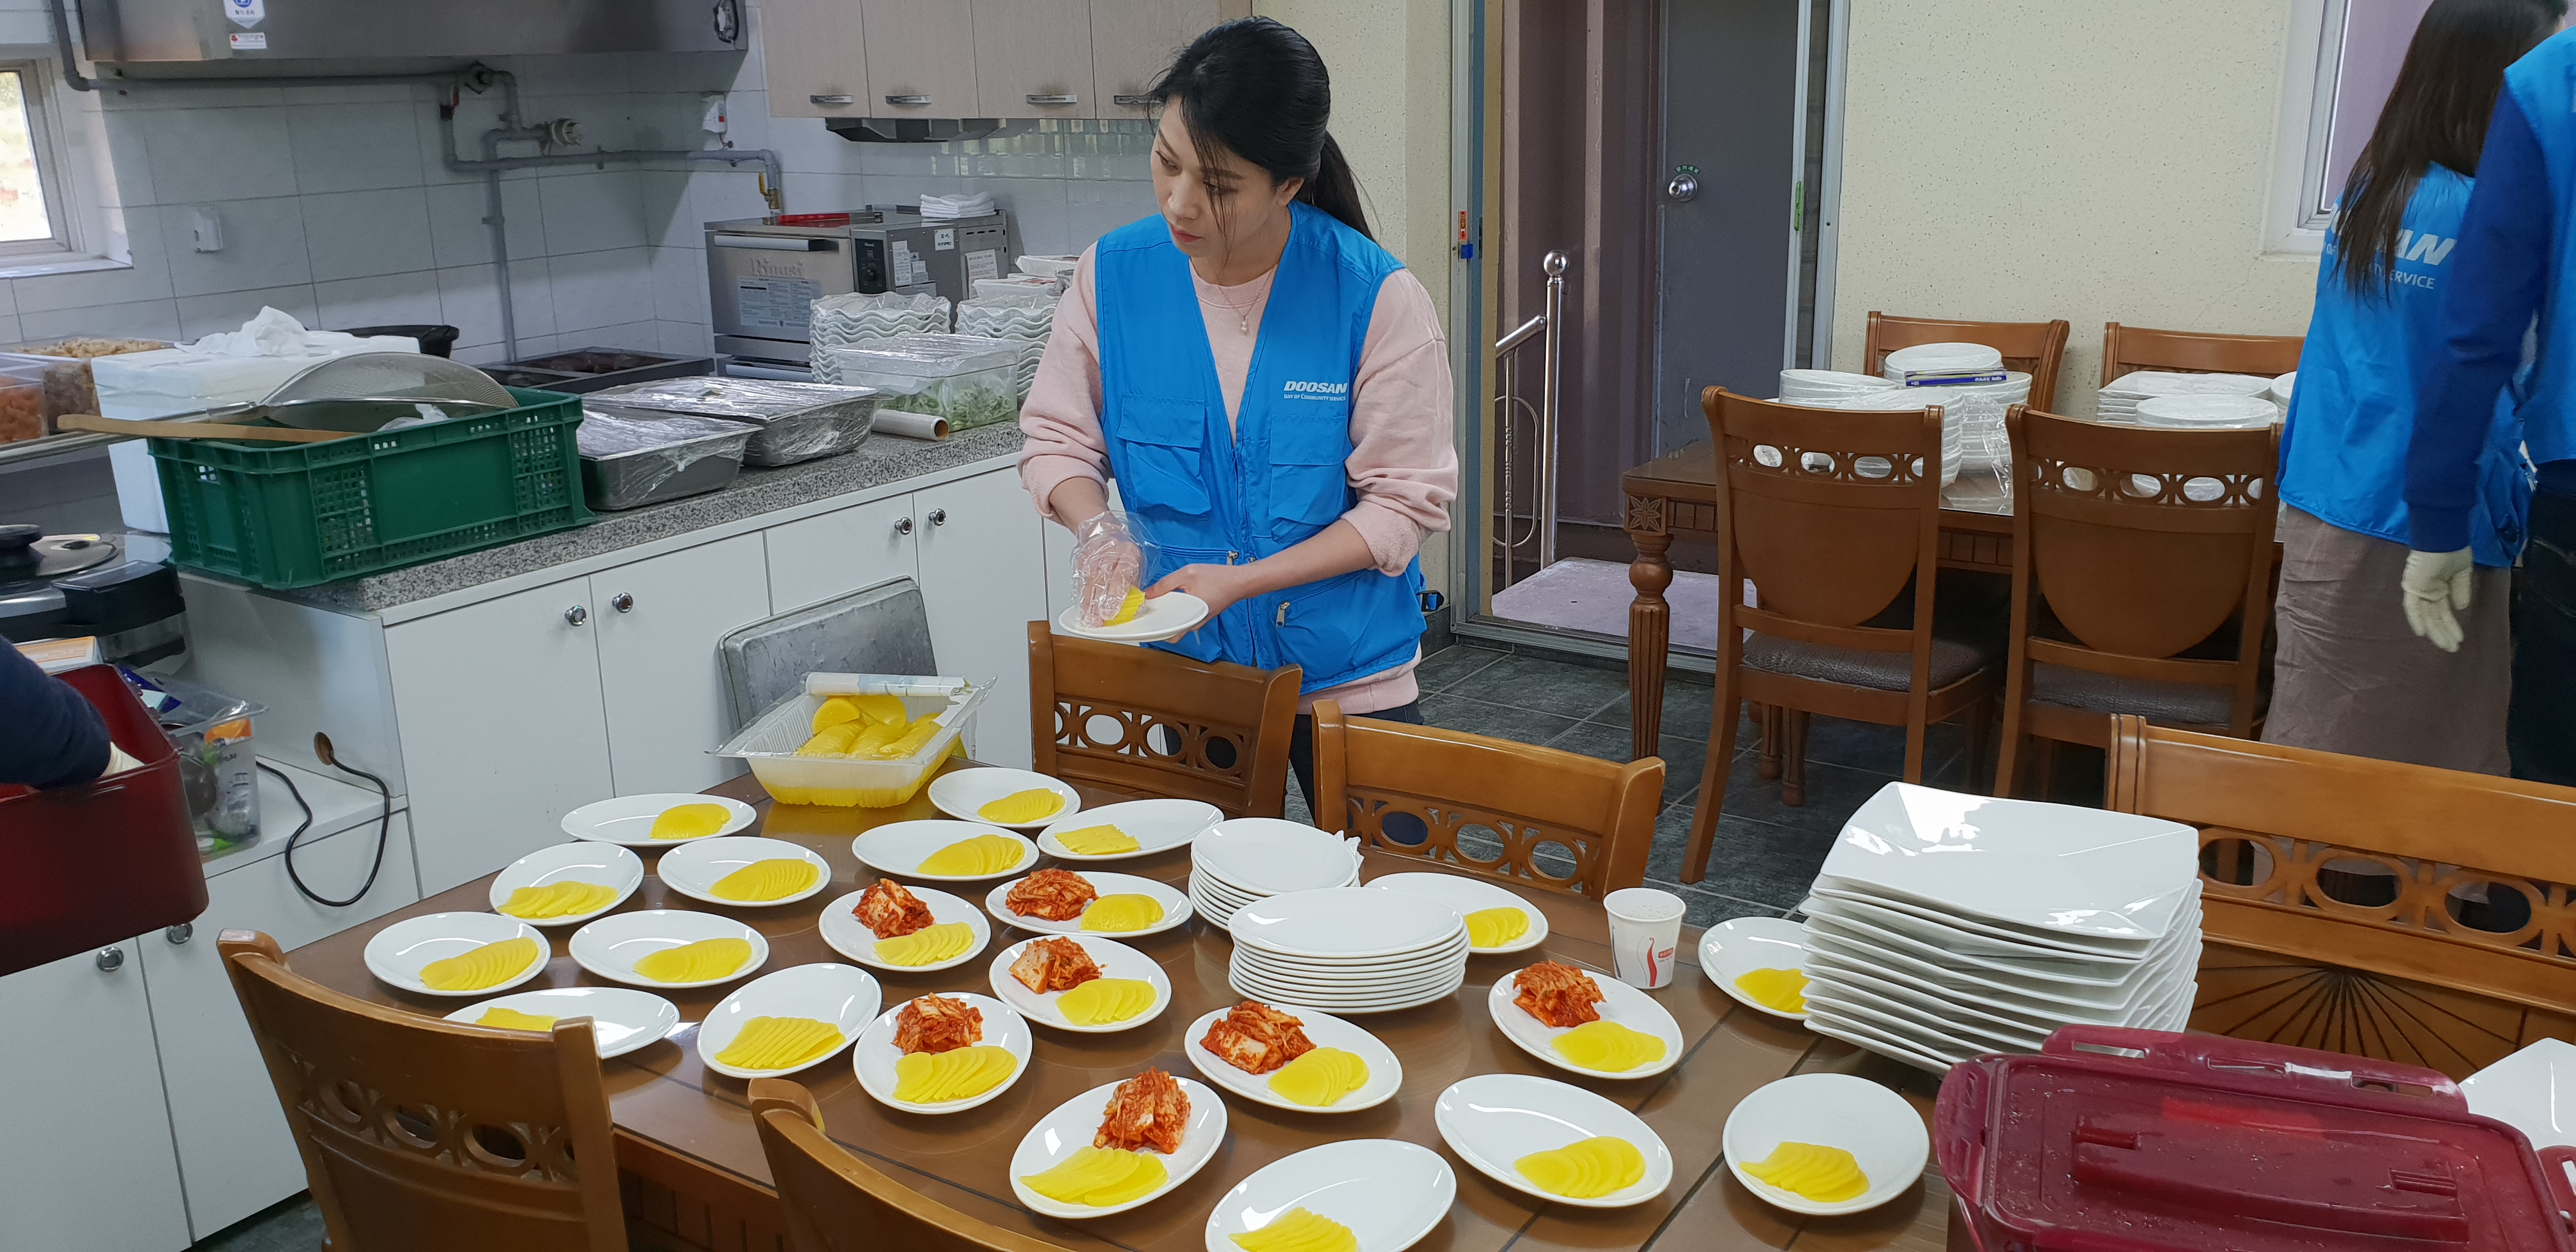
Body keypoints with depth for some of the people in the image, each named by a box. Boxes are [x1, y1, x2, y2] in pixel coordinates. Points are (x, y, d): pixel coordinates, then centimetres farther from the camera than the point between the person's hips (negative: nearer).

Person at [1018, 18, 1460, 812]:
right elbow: (1058, 439, 3)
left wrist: (1243, 580, -21)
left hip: (1347, 675, -2)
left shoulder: (1377, 298, -18)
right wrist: (1096, 531, -18)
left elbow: (1407, 500, -14)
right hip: (1187, 660, 3)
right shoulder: (1113, 275, -8)